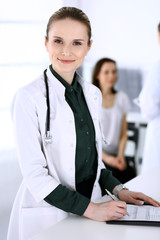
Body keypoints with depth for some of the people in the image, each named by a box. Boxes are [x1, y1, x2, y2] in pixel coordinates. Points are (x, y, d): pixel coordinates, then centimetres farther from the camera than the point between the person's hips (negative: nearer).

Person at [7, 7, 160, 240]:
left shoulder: (93, 94, 5)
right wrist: (88, 208, -20)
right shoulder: (29, 97, -15)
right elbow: (34, 174, -17)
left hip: (91, 211, 6)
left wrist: (117, 189, 1)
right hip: (47, 216, -5)